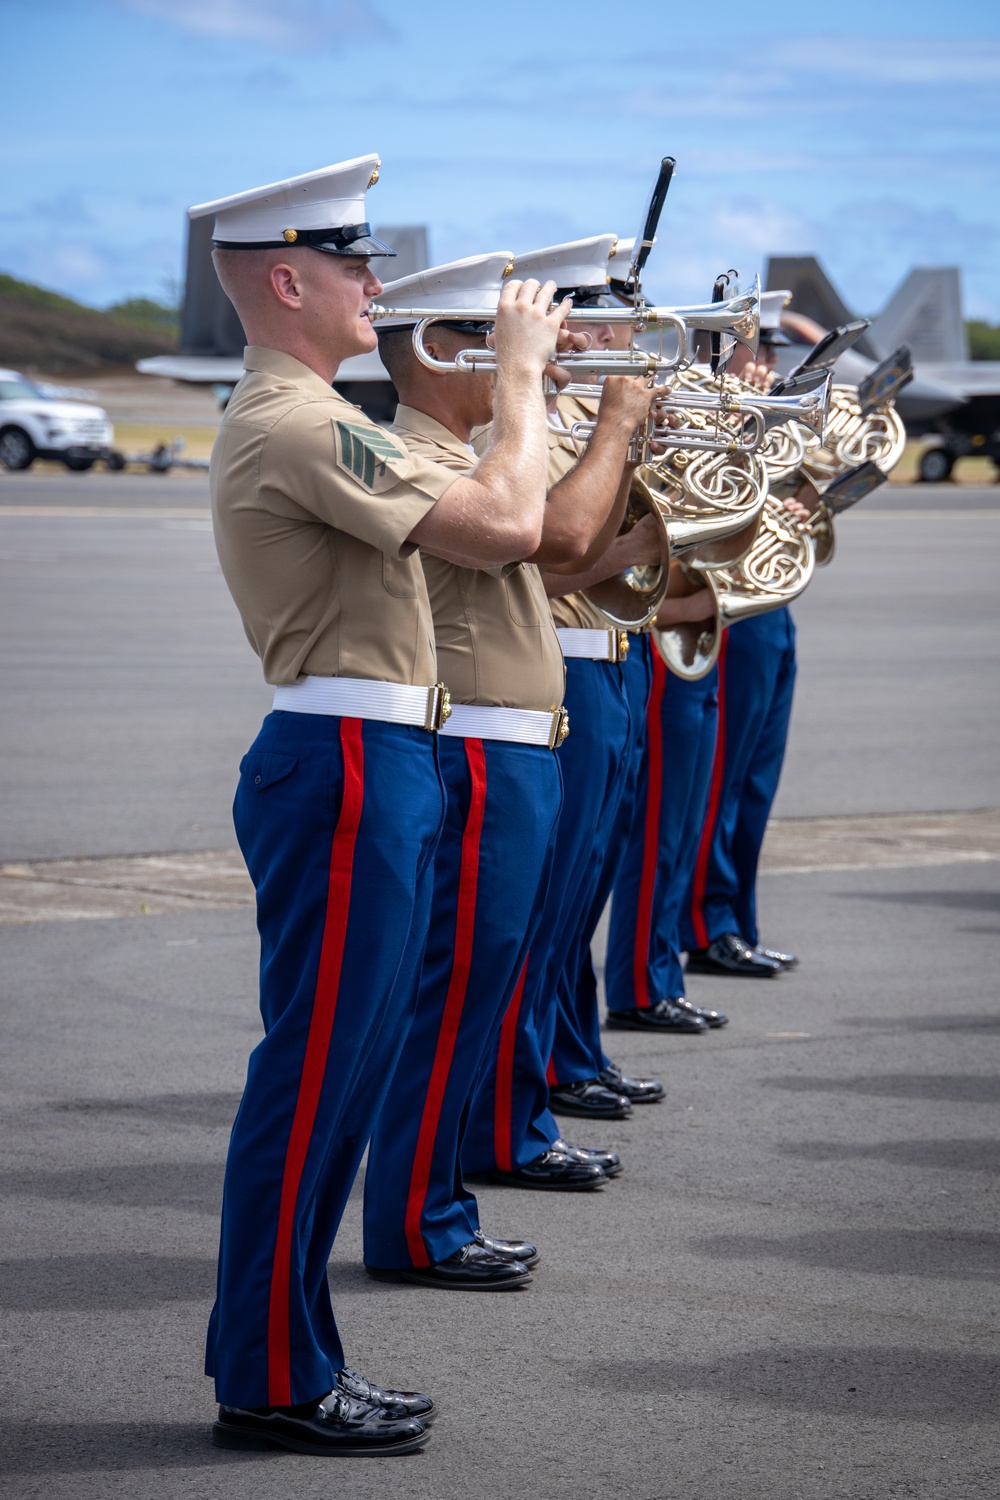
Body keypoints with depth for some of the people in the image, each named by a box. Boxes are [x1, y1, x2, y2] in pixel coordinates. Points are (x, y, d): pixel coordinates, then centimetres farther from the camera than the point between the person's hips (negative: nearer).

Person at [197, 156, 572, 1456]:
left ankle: (288, 1357, 20)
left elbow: (474, 526, 22)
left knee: (338, 1069, 14)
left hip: (370, 765, 11)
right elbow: (506, 527, -21)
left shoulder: (290, 416, 18)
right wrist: (523, 369, -8)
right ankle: (272, 1378, 1)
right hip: (345, 770, -11)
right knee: (318, 1071, -5)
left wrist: (528, 374, 14)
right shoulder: (298, 425, -18)